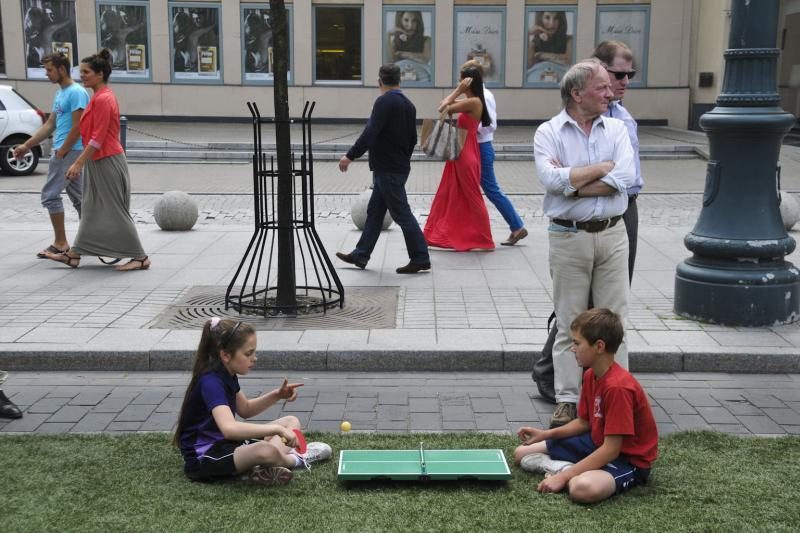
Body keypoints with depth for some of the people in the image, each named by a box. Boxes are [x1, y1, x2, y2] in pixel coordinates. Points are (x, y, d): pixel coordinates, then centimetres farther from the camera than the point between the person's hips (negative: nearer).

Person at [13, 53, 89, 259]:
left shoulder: (76, 93, -13)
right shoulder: (60, 94, 17)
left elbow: (77, 127, -19)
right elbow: (50, 125, 19)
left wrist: (61, 152, -16)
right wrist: (27, 145, 16)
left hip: (69, 152, -10)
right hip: (67, 152, 10)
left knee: (50, 195, -8)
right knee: (78, 198, 11)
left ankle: (60, 243, -2)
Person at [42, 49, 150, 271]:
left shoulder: (102, 99, -18)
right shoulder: (102, 96, 13)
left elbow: (97, 139, -22)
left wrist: (78, 163, -21)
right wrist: (82, 162, 22)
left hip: (107, 163, -10)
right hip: (99, 163, 10)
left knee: (115, 212, -4)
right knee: (92, 210, 14)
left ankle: (140, 258, 2)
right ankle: (74, 255, 22)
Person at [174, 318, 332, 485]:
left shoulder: (226, 375, 4)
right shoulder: (211, 383, -25)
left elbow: (245, 410, 19)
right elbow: (229, 428, -41)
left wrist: (277, 395, 3)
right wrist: (277, 429, -39)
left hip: (226, 443, 10)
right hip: (203, 458, -10)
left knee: (292, 421, 10)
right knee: (267, 451, -38)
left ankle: (257, 467, -16)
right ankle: (295, 459, -4)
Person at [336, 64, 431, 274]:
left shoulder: (384, 102, -15)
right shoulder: (408, 104, 12)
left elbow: (370, 133, -25)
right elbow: (412, 139, 19)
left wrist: (351, 156, -24)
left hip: (387, 170, -9)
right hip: (399, 167, 9)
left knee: (401, 214, -5)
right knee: (374, 212, 13)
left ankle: (420, 258, -1)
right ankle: (361, 255, 19)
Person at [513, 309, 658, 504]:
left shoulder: (618, 387, -28)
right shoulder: (590, 376, 1)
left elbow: (611, 449, -28)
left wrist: (565, 476, -27)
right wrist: (546, 434, -2)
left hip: (627, 459, -9)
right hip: (598, 445, 10)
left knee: (583, 488, -43)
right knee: (522, 453, 8)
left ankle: (565, 471, -13)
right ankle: (570, 470, -9)